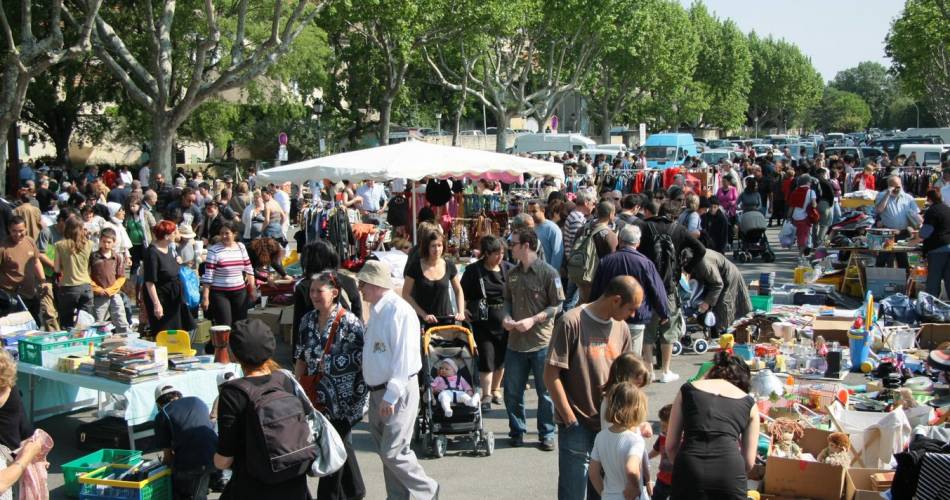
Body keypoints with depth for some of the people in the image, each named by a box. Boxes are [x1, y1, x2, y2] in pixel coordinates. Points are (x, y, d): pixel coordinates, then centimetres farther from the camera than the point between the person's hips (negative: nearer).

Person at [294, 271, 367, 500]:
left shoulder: (349, 322, -13)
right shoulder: (308, 320, 7)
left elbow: (360, 357, -16)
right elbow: (301, 358, 13)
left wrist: (326, 364, -15)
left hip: (340, 396, -6)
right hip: (316, 393, 6)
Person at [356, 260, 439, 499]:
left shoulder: (398, 310, -18)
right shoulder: (377, 311, 12)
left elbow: (404, 356, -22)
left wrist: (391, 396, -23)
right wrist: (376, 392, 15)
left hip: (398, 390, -9)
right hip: (377, 390, 9)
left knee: (393, 452, -8)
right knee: (385, 451, 14)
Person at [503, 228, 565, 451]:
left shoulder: (548, 273, -10)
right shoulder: (512, 274, 7)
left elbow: (557, 305, -8)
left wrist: (533, 320, -18)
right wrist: (507, 317, -4)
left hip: (542, 341, -5)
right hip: (516, 341, 5)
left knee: (545, 391, 7)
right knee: (512, 391, 9)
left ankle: (547, 434, 21)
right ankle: (517, 431, 25)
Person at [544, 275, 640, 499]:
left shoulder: (621, 328, 7)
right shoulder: (571, 322, -13)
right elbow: (551, 376, -12)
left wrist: (636, 420, 9)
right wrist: (571, 421, -12)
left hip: (610, 427, 6)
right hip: (577, 428, -6)